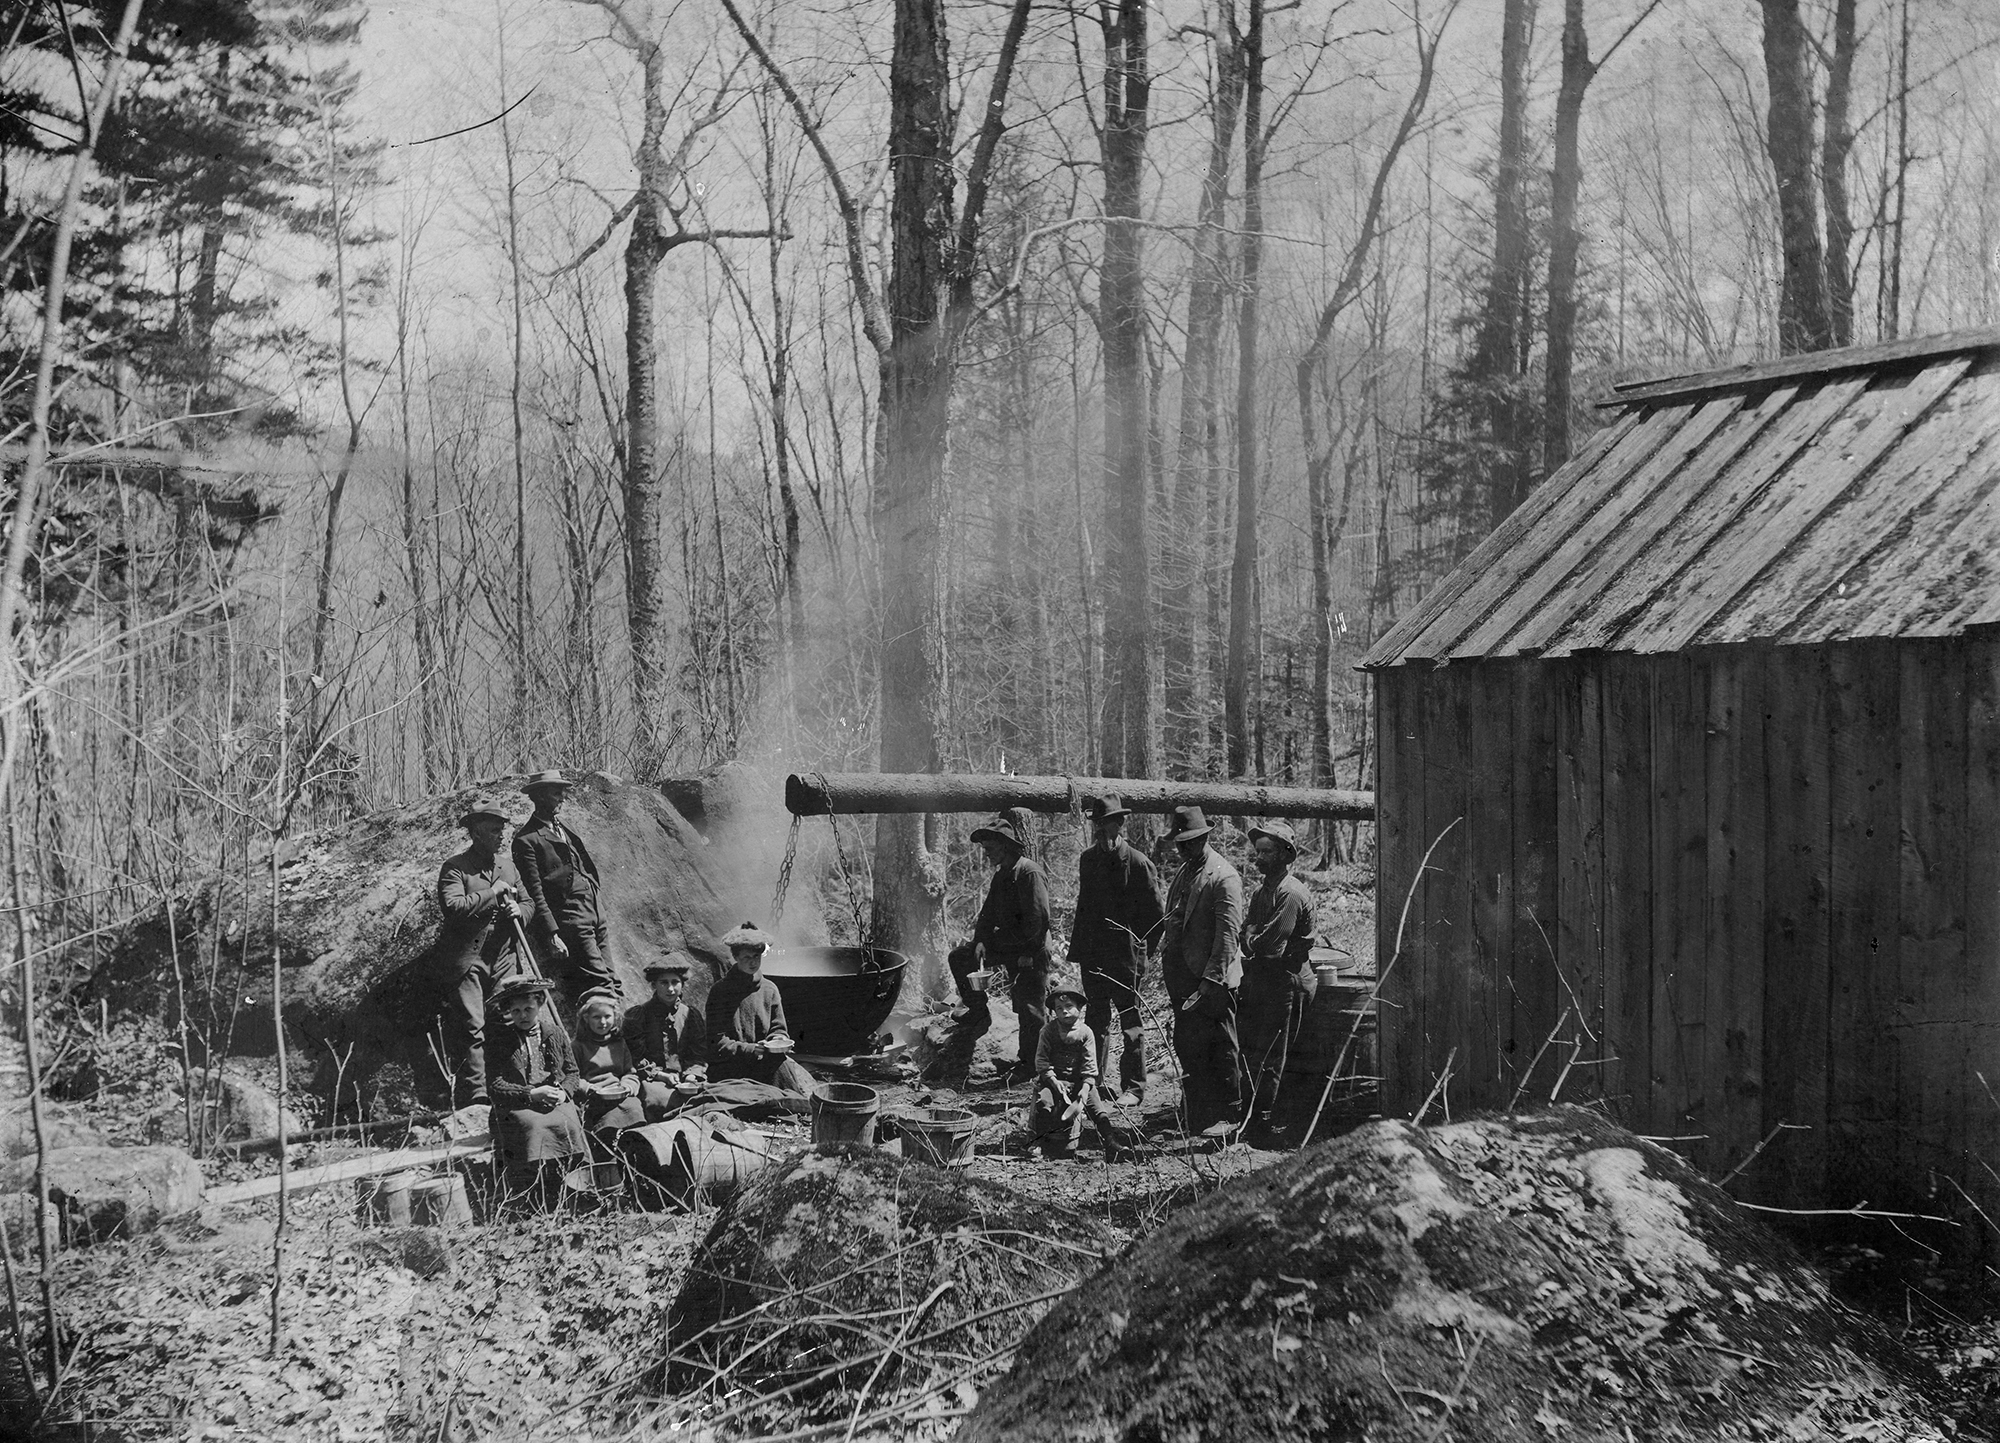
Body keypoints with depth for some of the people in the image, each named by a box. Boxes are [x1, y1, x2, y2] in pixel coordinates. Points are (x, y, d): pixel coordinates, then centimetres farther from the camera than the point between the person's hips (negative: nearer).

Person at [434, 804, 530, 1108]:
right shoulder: (455, 867, -3)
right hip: (466, 959, -6)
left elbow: (529, 905, 25)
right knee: (473, 1029, -10)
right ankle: (475, 1100, -11)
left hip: (503, 956, 6)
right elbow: (453, 907, -18)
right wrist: (493, 891, -13)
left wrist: (518, 909, 2)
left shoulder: (507, 866, 17)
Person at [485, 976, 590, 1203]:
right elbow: (494, 1085, 2)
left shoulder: (556, 1035, 18)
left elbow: (572, 1073, 20)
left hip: (556, 1101, 3)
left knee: (570, 1124, -27)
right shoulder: (497, 1039, 9)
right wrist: (531, 1094, -11)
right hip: (517, 1107, -3)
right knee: (535, 1126, -33)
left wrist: (564, 1091, -4)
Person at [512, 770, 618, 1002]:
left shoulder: (564, 830, 20)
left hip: (595, 917, 8)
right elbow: (535, 894, -11)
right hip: (569, 923, -8)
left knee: (612, 983, 4)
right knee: (601, 985, -14)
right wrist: (552, 936, -16)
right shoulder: (527, 839, -7)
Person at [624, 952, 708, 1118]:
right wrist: (661, 1075, -9)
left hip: (685, 1080, 3)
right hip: (651, 1080, -3)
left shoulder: (692, 1016, 16)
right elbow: (636, 1059, 3)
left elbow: (699, 1056, 15)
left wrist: (691, 1075, -5)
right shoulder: (637, 1016, 6)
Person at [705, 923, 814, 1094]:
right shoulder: (720, 991, -2)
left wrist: (780, 1040, -8)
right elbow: (717, 1042, -6)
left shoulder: (769, 989, 11)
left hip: (765, 1061, 5)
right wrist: (751, 1049, -18)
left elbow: (778, 1028, 16)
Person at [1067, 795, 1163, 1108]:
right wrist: (1078, 945, 11)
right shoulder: (1088, 859, 9)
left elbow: (1155, 911, -4)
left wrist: (1142, 946, -4)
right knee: (1096, 1019, 12)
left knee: (1130, 1021, -1)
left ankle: (1133, 1088, 4)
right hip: (1092, 955, 6)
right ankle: (1098, 1082, 21)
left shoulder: (1137, 862, -9)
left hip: (1125, 955, -6)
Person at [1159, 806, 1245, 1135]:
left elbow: (1228, 935, -18)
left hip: (1212, 979, -8)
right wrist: (1166, 961, 11)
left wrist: (1210, 981, -20)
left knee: (1220, 1049, 1)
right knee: (1186, 1046, 15)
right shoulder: (1183, 871, 13)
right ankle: (1194, 1112, 27)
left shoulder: (1224, 878, -14)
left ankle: (1225, 1116, 10)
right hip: (1182, 977, 8)